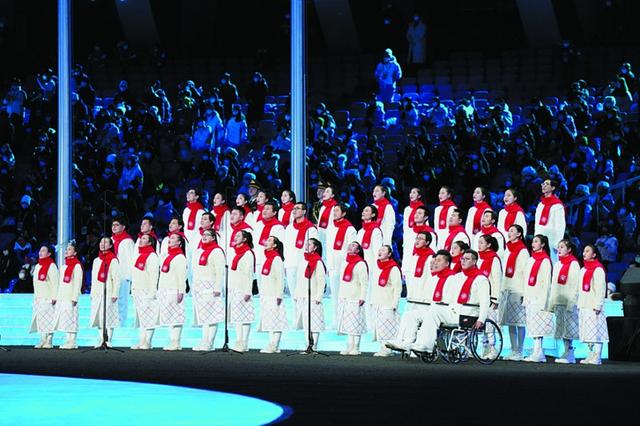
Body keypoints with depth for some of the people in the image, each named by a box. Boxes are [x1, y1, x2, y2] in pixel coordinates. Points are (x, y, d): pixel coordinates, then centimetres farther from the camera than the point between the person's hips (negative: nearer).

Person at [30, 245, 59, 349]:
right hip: (38, 298, 9)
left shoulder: (51, 266, -9)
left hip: (48, 298, -9)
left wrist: (54, 297, -19)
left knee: (48, 320, -9)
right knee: (40, 320, 6)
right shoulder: (37, 266, 18)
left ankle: (48, 342, -9)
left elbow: (55, 283, -14)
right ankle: (43, 340, 9)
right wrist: (35, 297, 21)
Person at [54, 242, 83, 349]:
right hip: (62, 297, 8)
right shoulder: (64, 266, 20)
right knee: (65, 320, 6)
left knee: (71, 319, -9)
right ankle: (68, 341, 8)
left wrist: (74, 297, -18)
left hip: (71, 297, -8)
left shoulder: (77, 265, -6)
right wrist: (57, 297, 17)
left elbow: (78, 283, -12)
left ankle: (72, 342, -9)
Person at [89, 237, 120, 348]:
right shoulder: (96, 261, 18)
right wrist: (92, 293, 15)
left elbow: (116, 279, -6)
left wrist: (115, 294, -12)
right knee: (98, 318, 5)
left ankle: (108, 341, -5)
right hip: (97, 294, 6)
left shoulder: (113, 260, -2)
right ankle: (100, 341, 9)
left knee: (109, 318, -8)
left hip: (108, 294, -6)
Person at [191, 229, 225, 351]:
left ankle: (209, 343, -11)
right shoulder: (198, 251, 20)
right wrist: (194, 287, 20)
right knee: (202, 317, 8)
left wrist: (217, 289, -19)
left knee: (211, 315, -9)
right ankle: (204, 342, 9)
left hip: (210, 288, -9)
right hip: (198, 287, 9)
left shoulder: (216, 251, -7)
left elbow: (220, 272, -14)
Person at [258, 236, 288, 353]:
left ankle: (274, 346, -10)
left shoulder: (277, 259, -10)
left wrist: (279, 295, -19)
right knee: (269, 321, 9)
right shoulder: (268, 258, 17)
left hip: (274, 295, -9)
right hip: (266, 296, 9)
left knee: (276, 321, -8)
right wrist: (261, 293, 21)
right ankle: (272, 345, 11)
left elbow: (280, 278, -15)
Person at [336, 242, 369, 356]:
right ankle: (349, 346, 9)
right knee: (347, 324, 7)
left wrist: (362, 297, -17)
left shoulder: (360, 264, -6)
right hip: (344, 298, 7)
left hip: (355, 299, -7)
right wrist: (339, 297, 19)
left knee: (355, 324, -6)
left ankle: (356, 348, -4)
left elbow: (364, 282, -11)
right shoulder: (345, 263, 18)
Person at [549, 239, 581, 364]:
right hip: (558, 302, 7)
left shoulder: (574, 264, -4)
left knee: (568, 330, -8)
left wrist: (571, 302, -15)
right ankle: (567, 352, 8)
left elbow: (575, 285, -9)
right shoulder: (557, 265, 18)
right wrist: (551, 302, 14)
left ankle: (569, 354, -8)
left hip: (569, 302, -7)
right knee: (561, 330, 5)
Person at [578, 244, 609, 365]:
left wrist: (597, 305, -18)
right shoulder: (583, 270, 18)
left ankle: (597, 357, -11)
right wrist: (579, 305, 17)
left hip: (594, 307, -8)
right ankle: (591, 355, 12)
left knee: (596, 332, -9)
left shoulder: (598, 269, -7)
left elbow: (601, 289, -12)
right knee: (587, 333, 8)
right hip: (584, 307, 8)